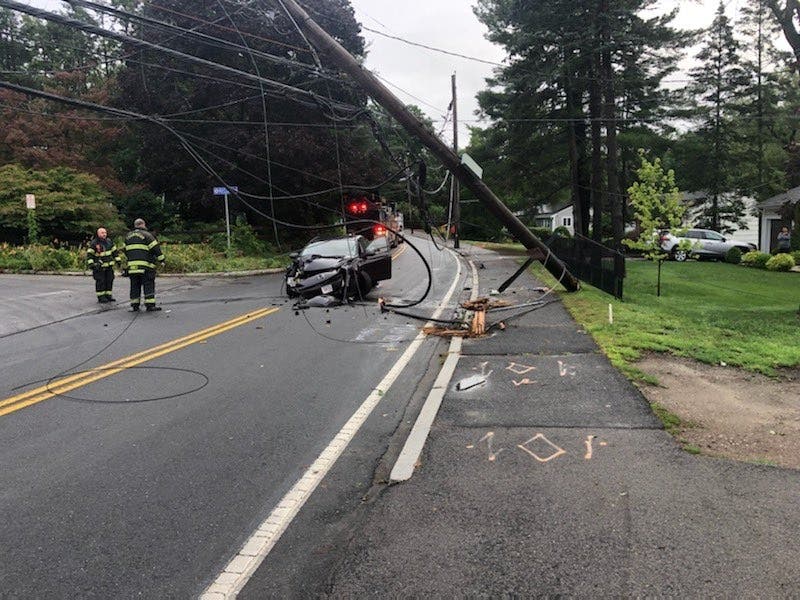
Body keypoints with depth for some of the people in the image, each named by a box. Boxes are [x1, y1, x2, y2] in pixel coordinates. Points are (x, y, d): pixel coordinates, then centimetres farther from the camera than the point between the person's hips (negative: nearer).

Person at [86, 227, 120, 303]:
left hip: (109, 266, 6)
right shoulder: (94, 243, -11)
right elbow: (89, 254, -12)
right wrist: (91, 264, -20)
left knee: (109, 280, 7)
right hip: (99, 267, -5)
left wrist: (117, 260, 12)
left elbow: (115, 251, 15)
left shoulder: (109, 242, 6)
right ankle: (101, 297, 1)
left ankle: (108, 295, 17)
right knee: (100, 281, -6)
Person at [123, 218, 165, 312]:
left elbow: (126, 251, 23)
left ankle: (134, 305, 11)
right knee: (148, 285, -4)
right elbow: (156, 249, -7)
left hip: (132, 265, 6)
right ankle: (150, 305, -8)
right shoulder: (147, 235, -4)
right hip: (145, 265, -5)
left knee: (135, 285, 11)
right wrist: (161, 260, 1)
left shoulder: (128, 237, 16)